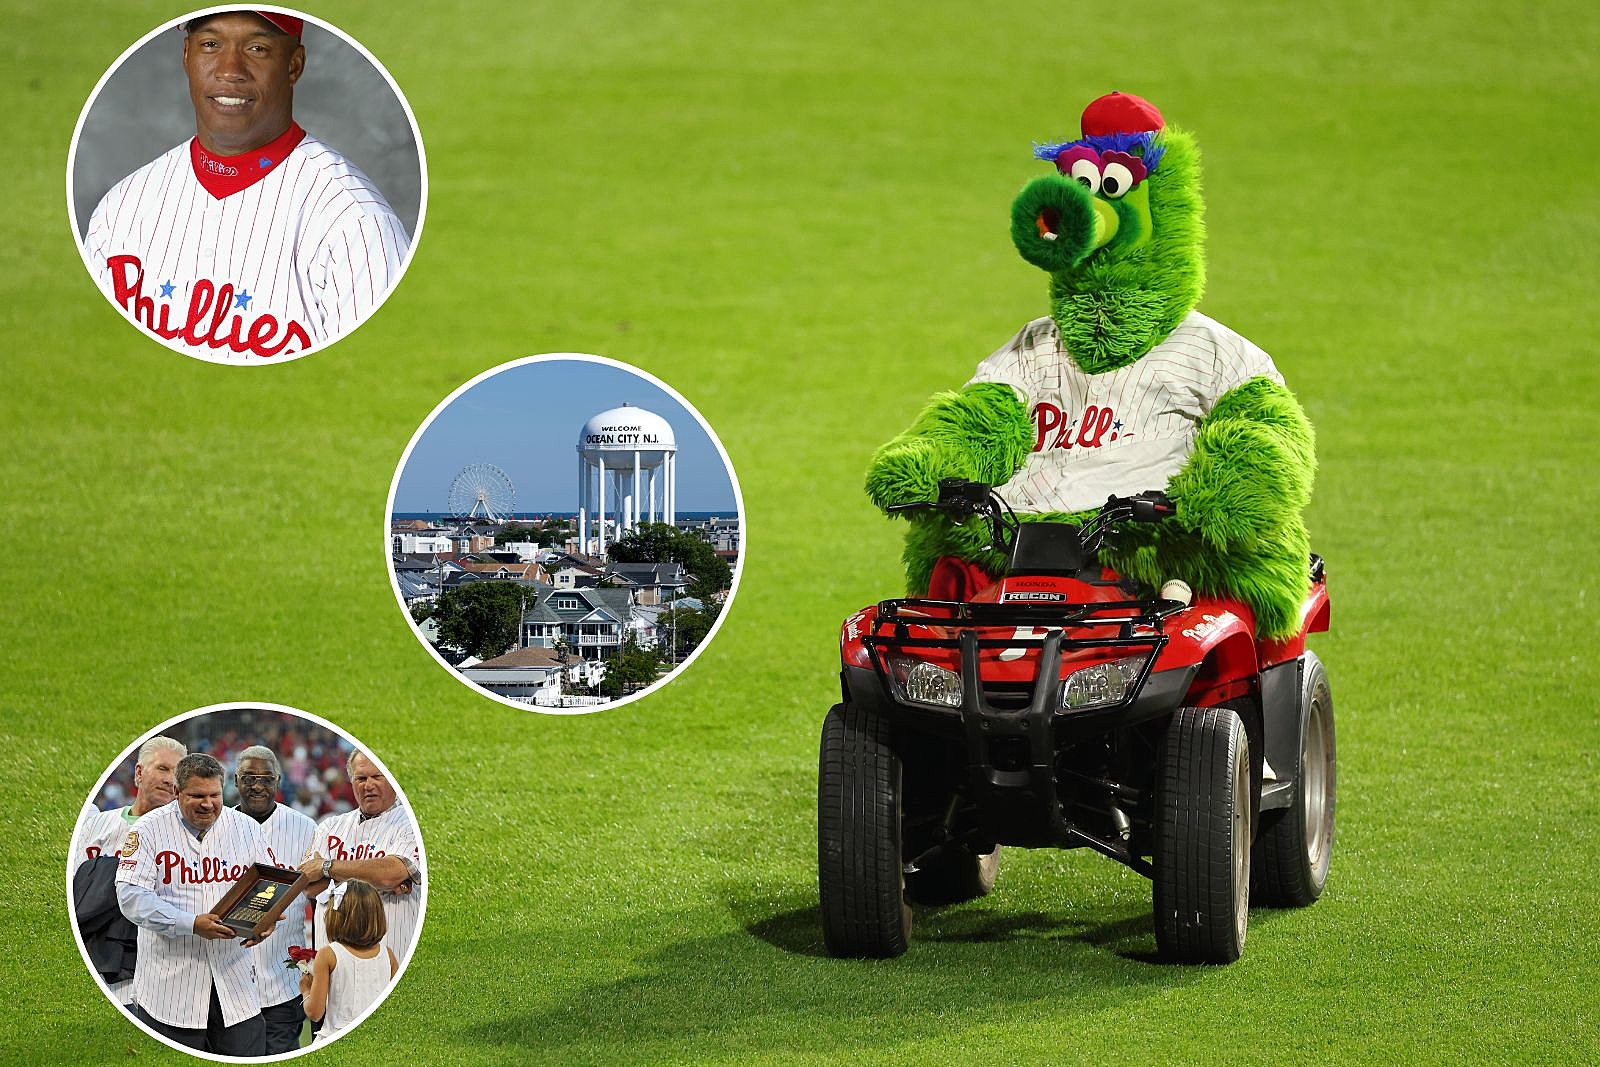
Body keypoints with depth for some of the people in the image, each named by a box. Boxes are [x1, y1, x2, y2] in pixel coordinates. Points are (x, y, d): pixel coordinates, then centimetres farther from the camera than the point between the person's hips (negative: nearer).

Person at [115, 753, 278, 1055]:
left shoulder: (246, 828, 9)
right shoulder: (149, 830, -2)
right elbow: (131, 897, -11)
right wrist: (192, 925, -21)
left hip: (234, 980, 2)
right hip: (168, 983, -2)